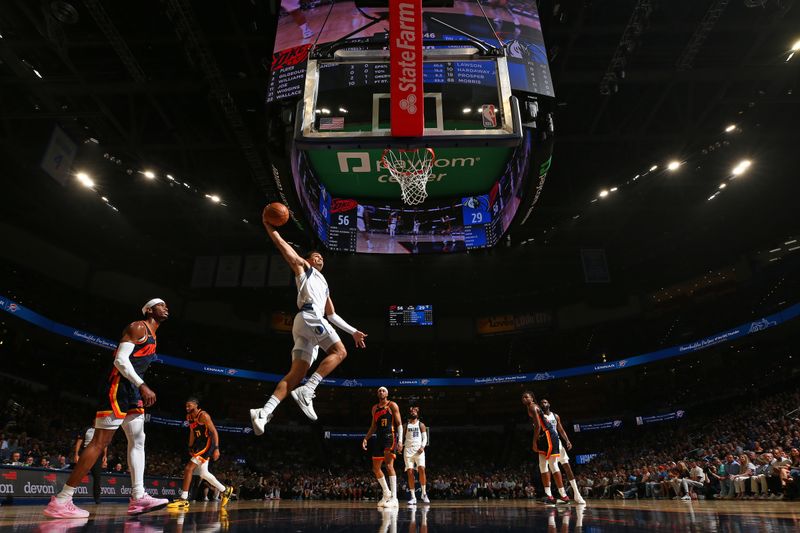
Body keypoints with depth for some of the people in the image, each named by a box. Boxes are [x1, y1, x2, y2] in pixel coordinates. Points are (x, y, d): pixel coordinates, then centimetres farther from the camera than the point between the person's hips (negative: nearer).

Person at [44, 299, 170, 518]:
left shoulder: (152, 336, 21)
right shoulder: (138, 327, -8)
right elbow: (120, 360, -19)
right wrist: (143, 386, -24)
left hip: (133, 392, 10)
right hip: (118, 388, -10)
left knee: (138, 441, 5)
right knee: (100, 442, -10)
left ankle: (138, 497, 5)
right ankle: (61, 501, -4)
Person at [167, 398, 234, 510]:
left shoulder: (203, 415, -18)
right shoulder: (189, 417, 6)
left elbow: (214, 431, -19)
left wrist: (216, 448, -24)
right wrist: (190, 448, 17)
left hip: (207, 443, -9)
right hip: (200, 444, 9)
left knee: (189, 468, -17)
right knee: (204, 473, 14)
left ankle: (183, 499, -10)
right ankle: (225, 490, 29)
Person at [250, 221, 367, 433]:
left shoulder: (324, 285, 38)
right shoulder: (303, 267, 20)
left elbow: (332, 316, 37)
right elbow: (282, 245, 11)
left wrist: (353, 331, 32)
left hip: (311, 320, 8)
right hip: (309, 316, -8)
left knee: (295, 375, -5)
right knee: (339, 351, -17)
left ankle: (264, 412, -14)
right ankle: (306, 391, -27)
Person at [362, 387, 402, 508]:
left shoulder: (392, 405, -2)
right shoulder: (374, 408, 16)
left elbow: (399, 424, -7)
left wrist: (400, 440, -18)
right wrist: (366, 439, 12)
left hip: (390, 437, -7)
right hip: (379, 438, 7)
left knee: (389, 465, -18)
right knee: (375, 468, 9)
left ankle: (394, 498, -18)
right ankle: (386, 493, 26)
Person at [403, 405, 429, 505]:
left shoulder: (421, 425, 12)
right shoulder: (406, 425, 15)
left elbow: (425, 437, 6)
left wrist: (422, 446, -12)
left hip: (419, 450, -1)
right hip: (408, 449, 1)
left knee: (421, 469, -18)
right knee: (410, 472, -6)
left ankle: (423, 493, -5)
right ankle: (413, 497, -2)